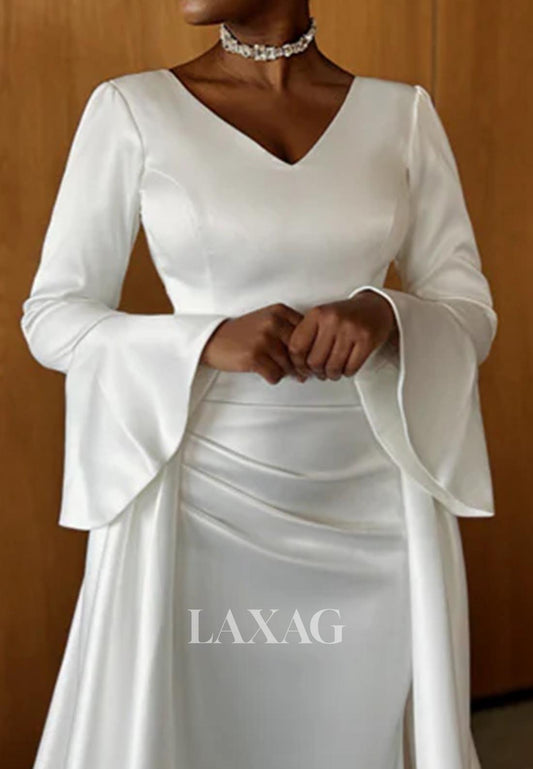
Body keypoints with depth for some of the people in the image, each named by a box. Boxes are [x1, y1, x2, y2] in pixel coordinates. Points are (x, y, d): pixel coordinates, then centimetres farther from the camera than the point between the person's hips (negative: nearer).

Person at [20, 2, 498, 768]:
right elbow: (51, 317, -1)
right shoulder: (130, 108, -2)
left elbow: (472, 313, 5)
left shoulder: (402, 112, 3)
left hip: (375, 496, 2)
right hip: (201, 490, -1)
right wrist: (206, 340, -18)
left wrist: (385, 315, -18)